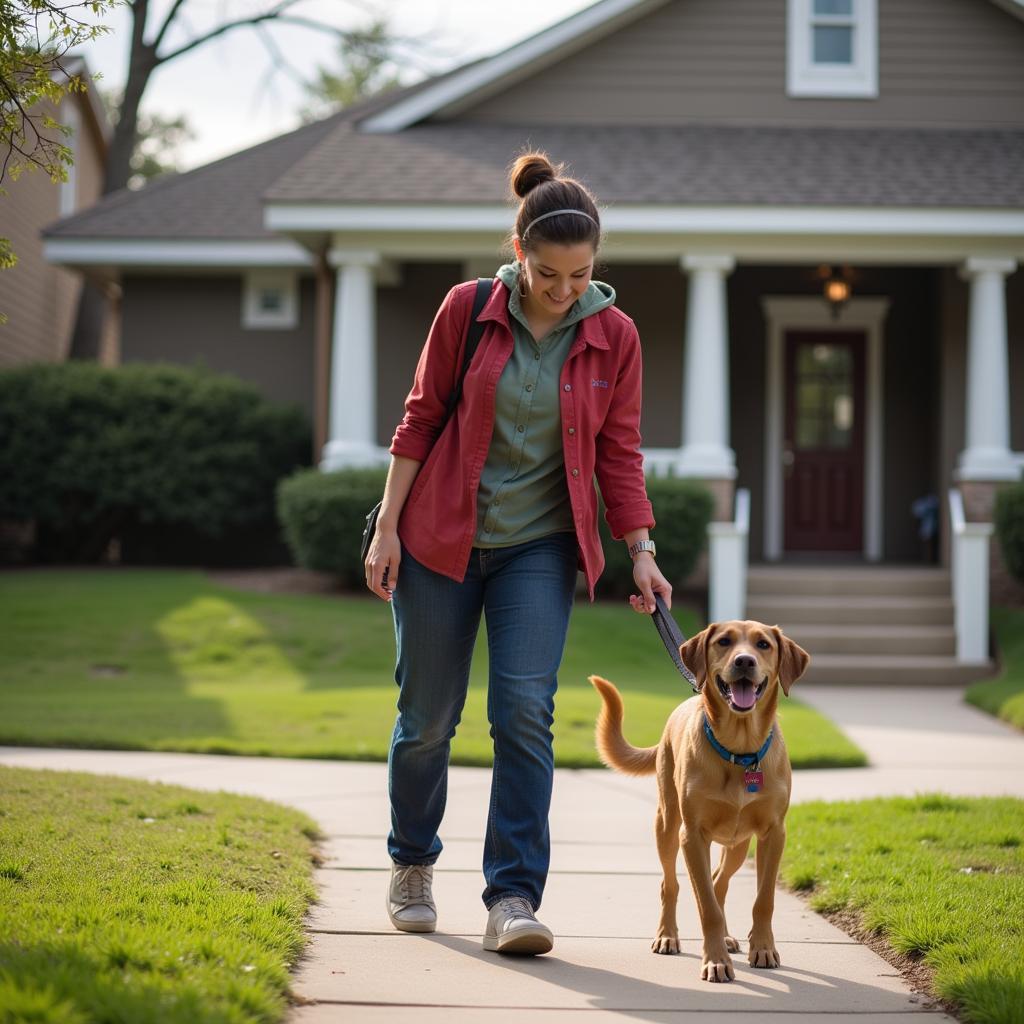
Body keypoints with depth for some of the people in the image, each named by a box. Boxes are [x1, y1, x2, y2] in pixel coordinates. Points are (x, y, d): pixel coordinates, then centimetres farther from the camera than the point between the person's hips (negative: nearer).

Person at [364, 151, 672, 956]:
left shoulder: (613, 336, -3)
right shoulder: (468, 309, -7)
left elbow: (619, 452, 1)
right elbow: (421, 419, -1)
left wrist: (641, 550, -7)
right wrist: (388, 526, -4)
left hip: (540, 546, 1)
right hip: (441, 536, 0)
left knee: (525, 708, -13)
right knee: (428, 715, 7)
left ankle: (513, 898, -10)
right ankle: (412, 864, 31)